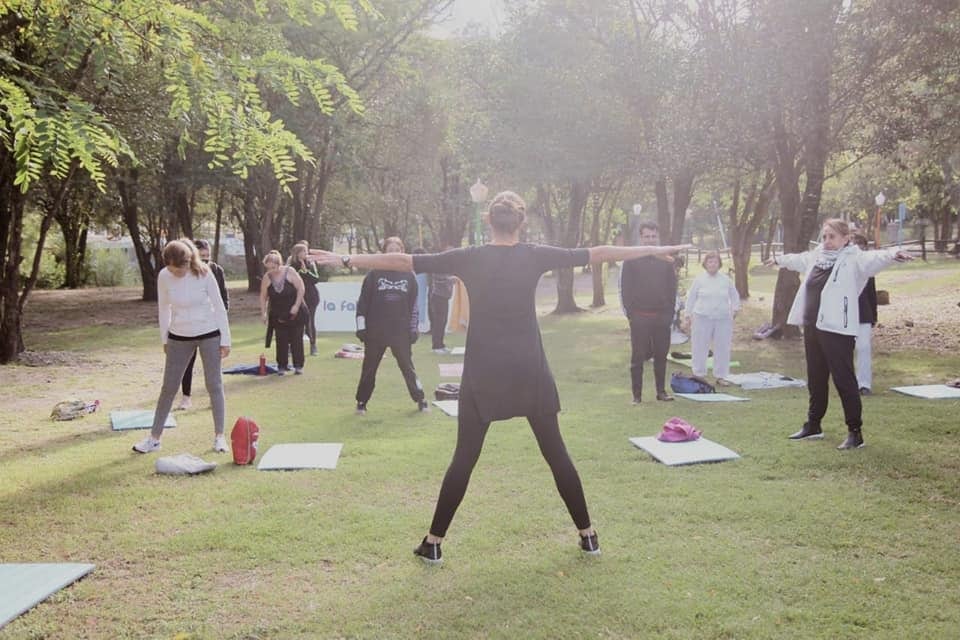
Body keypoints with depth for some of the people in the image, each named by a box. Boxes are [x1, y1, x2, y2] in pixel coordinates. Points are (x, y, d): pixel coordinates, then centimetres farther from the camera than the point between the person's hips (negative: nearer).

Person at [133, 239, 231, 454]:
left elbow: (219, 306, -9)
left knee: (214, 385, 3)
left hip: (209, 334, -2)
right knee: (168, 387, 6)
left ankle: (219, 436, 14)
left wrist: (225, 340, -7)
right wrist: (164, 339, 9)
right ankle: (154, 437, 15)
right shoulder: (164, 276, -11)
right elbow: (163, 308, 4)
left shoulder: (204, 274, -17)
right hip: (179, 337, 2)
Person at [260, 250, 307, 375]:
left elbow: (301, 288, -11)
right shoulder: (266, 278, -4)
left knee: (296, 340, 1)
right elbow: (263, 297, 2)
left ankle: (298, 365, 9)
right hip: (278, 315, 2)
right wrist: (263, 313, -7)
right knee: (281, 341, 2)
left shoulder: (289, 272, -12)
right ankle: (281, 366, 10)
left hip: (295, 313, -2)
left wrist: (296, 305, -16)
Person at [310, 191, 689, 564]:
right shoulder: (536, 256, -2)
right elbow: (596, 254, 4)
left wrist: (345, 260, 6)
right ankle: (587, 535, 19)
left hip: (482, 375, 0)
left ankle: (433, 543, 11)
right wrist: (656, 250, 14)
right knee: (556, 453, 11)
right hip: (530, 372, 1)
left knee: (464, 458, 7)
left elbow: (404, 261, -1)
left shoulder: (468, 259, -3)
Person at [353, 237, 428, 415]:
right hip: (375, 331, 0)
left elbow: (414, 304, 8)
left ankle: (421, 400, 15)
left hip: (401, 331, 1)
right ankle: (361, 402, 18)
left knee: (407, 366, 4)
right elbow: (363, 302, 0)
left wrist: (414, 329, 5)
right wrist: (361, 326, -5)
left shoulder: (409, 275, 4)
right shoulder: (374, 274, -1)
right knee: (369, 368, 7)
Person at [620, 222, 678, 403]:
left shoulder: (667, 262, 9)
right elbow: (624, 290, -2)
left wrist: (670, 313, 3)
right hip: (639, 318, -3)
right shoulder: (631, 261, 0)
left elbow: (673, 290, 12)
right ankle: (637, 395, 6)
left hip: (662, 318, 3)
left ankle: (661, 391, 18)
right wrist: (630, 313, -8)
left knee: (661, 356, 8)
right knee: (637, 358, 0)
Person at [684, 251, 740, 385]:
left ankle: (720, 376, 15)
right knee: (700, 348, 2)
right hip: (702, 318, -2)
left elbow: (735, 296, 19)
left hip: (723, 319, 2)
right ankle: (698, 374, 13)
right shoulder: (699, 279, 1)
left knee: (723, 349, 6)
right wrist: (688, 315, 2)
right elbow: (691, 297, 4)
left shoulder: (726, 280, 7)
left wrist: (735, 309, 8)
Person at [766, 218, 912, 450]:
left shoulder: (853, 260, -9)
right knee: (815, 379, 18)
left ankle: (855, 432, 3)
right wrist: (779, 259, 52)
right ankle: (813, 425, 33)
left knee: (844, 380, -5)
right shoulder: (816, 257, 13)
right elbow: (797, 259, 34)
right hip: (812, 327, 8)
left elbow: (874, 258, -29)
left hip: (838, 329, -8)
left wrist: (892, 254, -50)